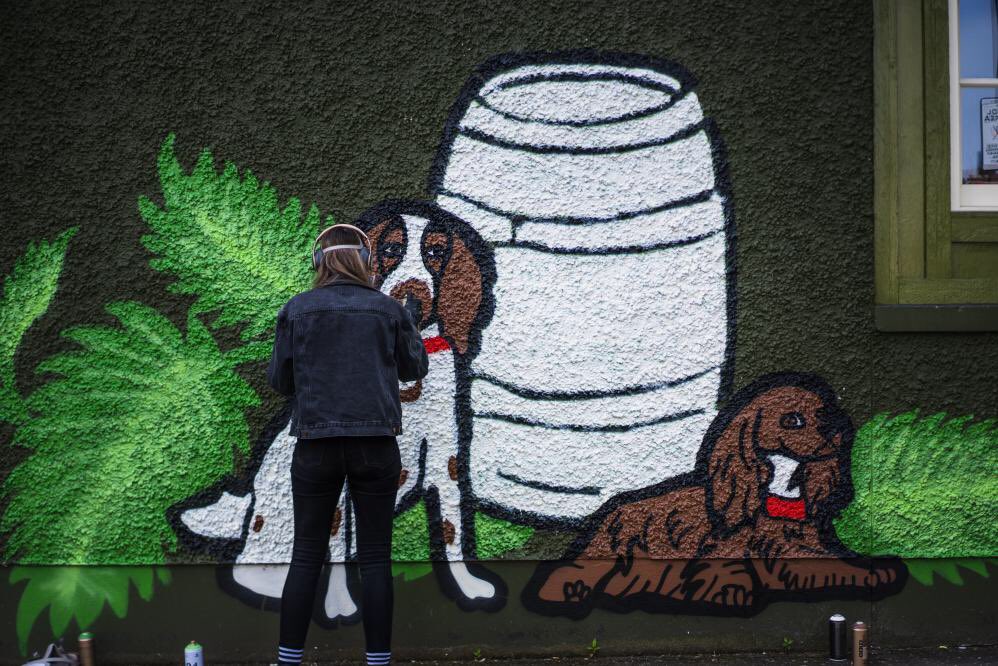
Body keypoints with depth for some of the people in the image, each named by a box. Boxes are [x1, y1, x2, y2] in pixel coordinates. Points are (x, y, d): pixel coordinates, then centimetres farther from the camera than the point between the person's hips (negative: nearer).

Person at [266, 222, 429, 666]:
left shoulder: (297, 310, 0)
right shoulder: (389, 310, 2)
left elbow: (279, 381, 5)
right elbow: (414, 368, 15)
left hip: (316, 444, 0)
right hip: (376, 446, 0)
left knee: (306, 555, 7)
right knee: (375, 557, 6)